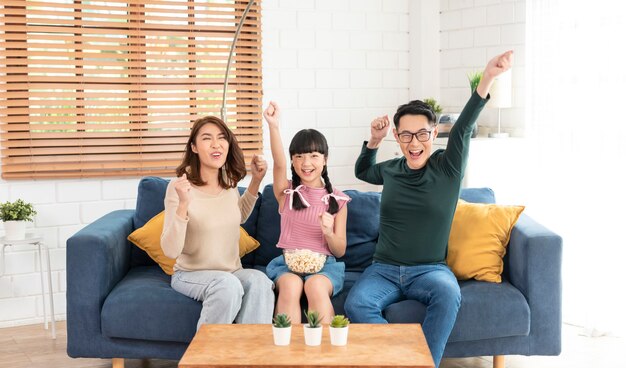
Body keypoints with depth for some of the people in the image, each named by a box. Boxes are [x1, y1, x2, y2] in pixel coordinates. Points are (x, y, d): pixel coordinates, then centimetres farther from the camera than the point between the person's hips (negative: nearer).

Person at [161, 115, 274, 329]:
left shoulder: (229, 183, 2)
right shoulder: (180, 187, -15)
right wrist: (183, 205, -33)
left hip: (232, 272, 4)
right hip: (190, 275, -4)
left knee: (259, 280, -29)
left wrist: (256, 181, 12)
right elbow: (170, 251, -20)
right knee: (228, 284, -35)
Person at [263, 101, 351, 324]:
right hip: (287, 261, 0)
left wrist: (329, 232, -16)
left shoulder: (337, 200, 7)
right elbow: (279, 163, -15)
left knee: (315, 286, -35)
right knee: (291, 285, -34)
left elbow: (340, 251, 7)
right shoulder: (287, 193, 7)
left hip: (324, 263, 0)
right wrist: (273, 126, -33)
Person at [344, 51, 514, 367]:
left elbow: (463, 127, -18)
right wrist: (374, 141, 12)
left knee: (449, 294, -36)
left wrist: (487, 78, -34)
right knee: (355, 305, -28)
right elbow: (361, 171, 33)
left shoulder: (448, 168, -1)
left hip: (430, 269, -2)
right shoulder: (390, 170, 10)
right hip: (384, 269, 3)